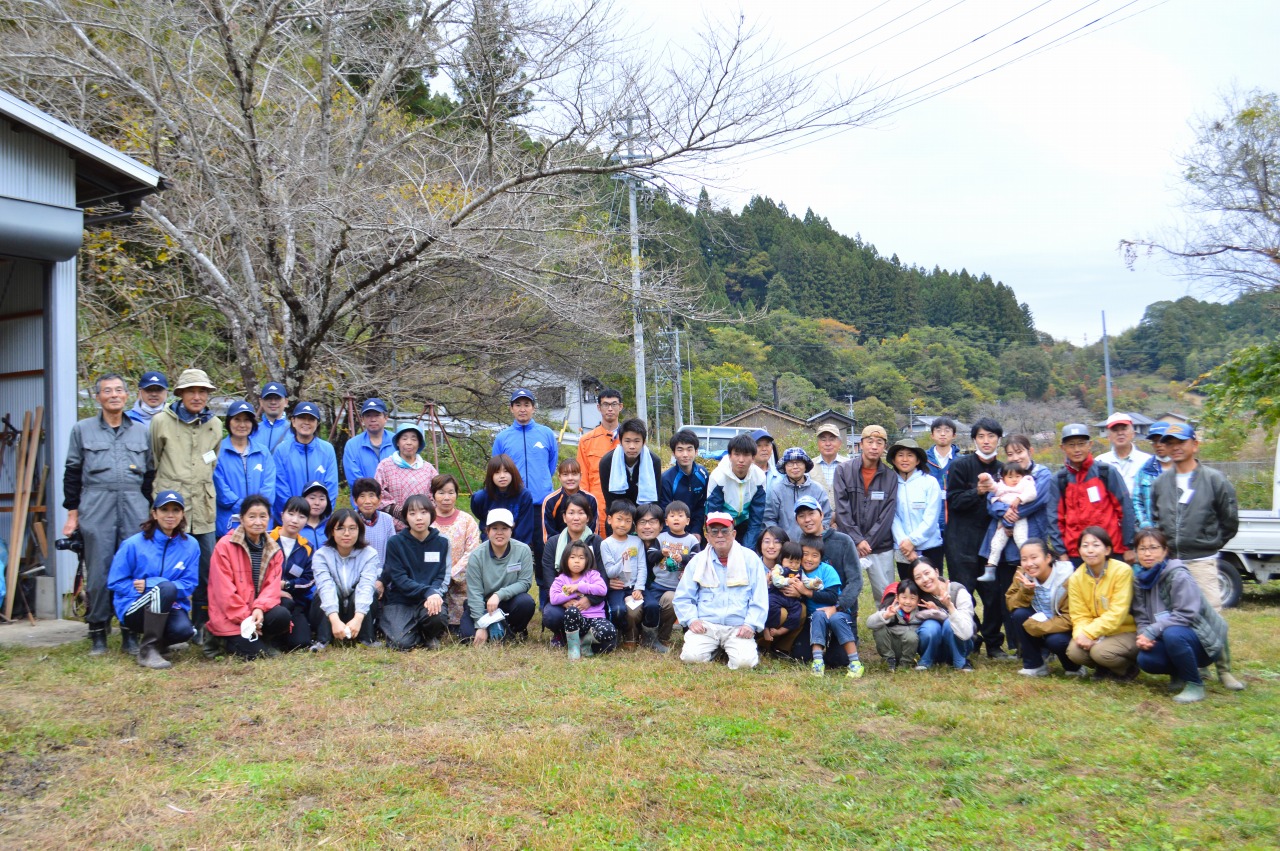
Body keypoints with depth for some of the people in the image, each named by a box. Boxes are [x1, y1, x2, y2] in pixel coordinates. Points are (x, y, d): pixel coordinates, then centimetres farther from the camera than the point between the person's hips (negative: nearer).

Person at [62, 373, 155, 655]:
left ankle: (131, 631, 7)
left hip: (134, 507, 1)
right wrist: (72, 513, 4)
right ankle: (97, 632, 7)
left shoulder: (141, 432, 15)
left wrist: (148, 511, 11)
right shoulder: (83, 430, 11)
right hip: (96, 507, -1)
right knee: (98, 571, -3)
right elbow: (72, 473, 10)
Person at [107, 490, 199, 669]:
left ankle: (159, 641, 8)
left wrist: (149, 584, -17)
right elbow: (116, 582, -5)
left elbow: (189, 584, -3)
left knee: (183, 629, -31)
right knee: (166, 587, -33)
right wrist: (159, 587, -18)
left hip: (170, 607, 3)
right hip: (134, 609, -2)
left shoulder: (190, 545, -1)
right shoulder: (133, 544, -7)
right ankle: (148, 649, -23)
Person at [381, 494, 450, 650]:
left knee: (439, 616, -33)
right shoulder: (395, 543, -3)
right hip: (399, 601, -1)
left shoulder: (441, 542, 4)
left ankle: (429, 636, 4)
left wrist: (435, 594, -21)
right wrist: (427, 592, -23)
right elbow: (400, 579, -9)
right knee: (401, 643, -25)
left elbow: (442, 578, 2)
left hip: (430, 600, 1)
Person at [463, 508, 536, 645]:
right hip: (482, 605, 0)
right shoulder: (476, 556, -14)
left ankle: (515, 631, 0)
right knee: (468, 633, -24)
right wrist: (481, 626, -22)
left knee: (526, 602, -31)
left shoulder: (523, 550, -14)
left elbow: (525, 582, -14)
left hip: (509, 601, 0)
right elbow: (475, 593, -15)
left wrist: (499, 595, -28)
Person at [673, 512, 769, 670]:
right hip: (705, 625, 1)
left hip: (738, 627, -1)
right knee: (691, 657, -24)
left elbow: (759, 599, 4)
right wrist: (692, 619, -7)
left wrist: (751, 624, -10)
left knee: (744, 661, -26)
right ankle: (713, 649, 10)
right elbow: (682, 598, 10)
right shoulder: (698, 561, 10)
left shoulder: (750, 559, 6)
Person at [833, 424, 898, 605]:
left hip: (881, 547, 1)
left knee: (886, 596, 1)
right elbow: (842, 510, -5)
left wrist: (868, 542, -9)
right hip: (849, 545, -1)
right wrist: (857, 540, -12)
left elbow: (887, 515, -1)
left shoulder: (890, 476, 4)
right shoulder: (844, 471, 0)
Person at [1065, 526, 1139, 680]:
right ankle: (1106, 668, 10)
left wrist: (1088, 633, -27)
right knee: (1074, 652, -23)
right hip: (1097, 634, 4)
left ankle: (1129, 667, 4)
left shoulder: (1122, 571, -19)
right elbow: (1080, 615, -4)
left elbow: (1117, 613, -22)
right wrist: (1081, 634, -26)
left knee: (1100, 651, -31)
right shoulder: (1076, 578, -4)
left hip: (1126, 631, -4)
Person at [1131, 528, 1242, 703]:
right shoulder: (1140, 579, 2)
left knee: (1172, 634, -37)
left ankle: (1195, 684, -14)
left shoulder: (1178, 575, -17)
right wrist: (1143, 635, -20)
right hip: (1169, 638, 5)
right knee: (1145, 659, -24)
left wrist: (1151, 632, -28)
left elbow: (1186, 614, -25)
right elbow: (1141, 617, 2)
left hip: (1203, 639, -5)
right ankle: (1180, 673, 10)